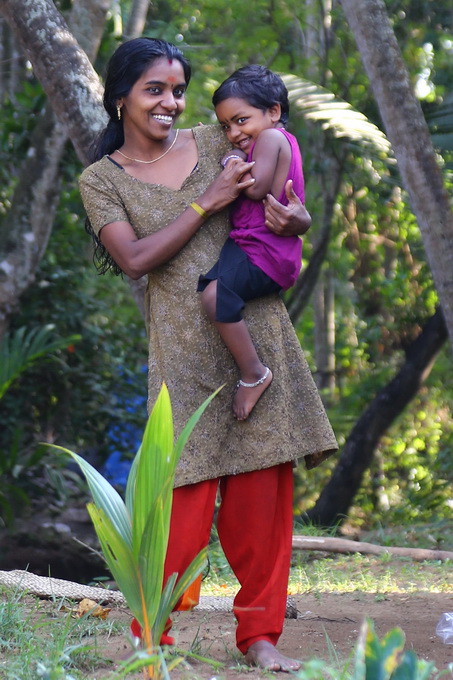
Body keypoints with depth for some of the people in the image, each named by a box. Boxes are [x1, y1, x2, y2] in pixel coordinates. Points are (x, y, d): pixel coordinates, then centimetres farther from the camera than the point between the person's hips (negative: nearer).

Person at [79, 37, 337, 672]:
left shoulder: (216, 142, 9)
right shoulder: (102, 180, 3)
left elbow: (281, 204, 14)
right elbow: (136, 258, -10)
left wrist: (296, 219, -10)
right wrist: (208, 202, -12)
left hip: (255, 329, 3)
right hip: (185, 347, -3)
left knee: (262, 489, 3)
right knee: (187, 495, -8)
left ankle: (259, 633, 14)